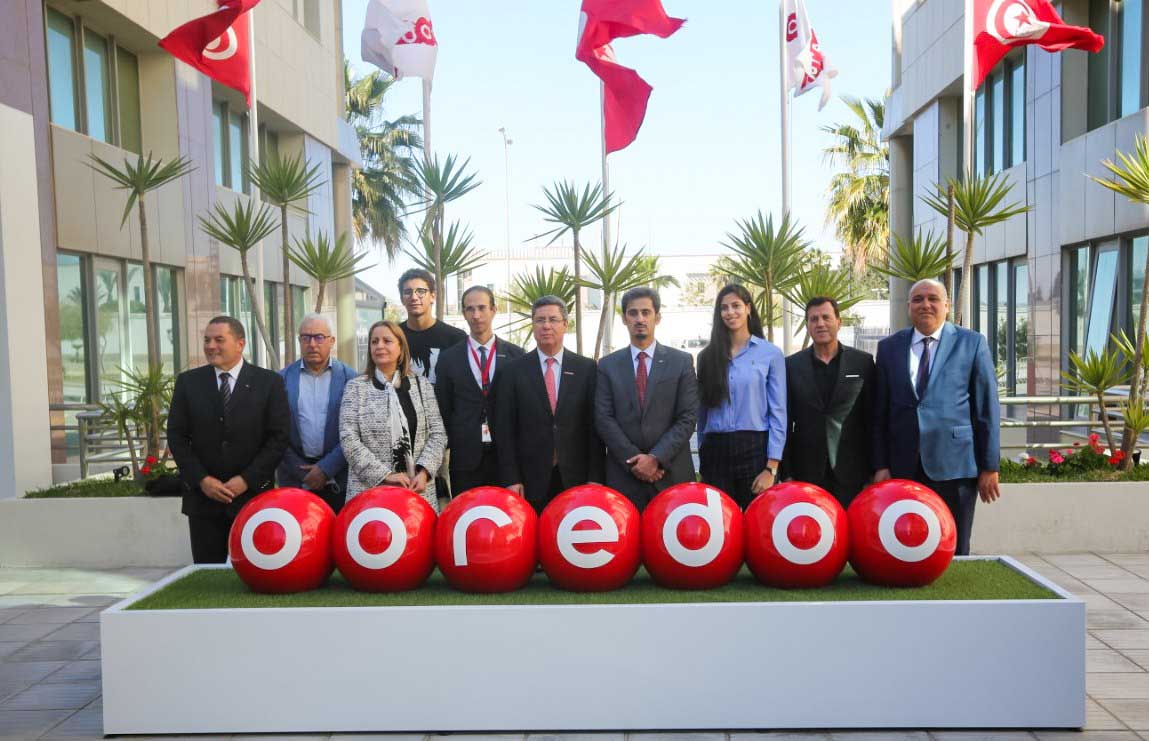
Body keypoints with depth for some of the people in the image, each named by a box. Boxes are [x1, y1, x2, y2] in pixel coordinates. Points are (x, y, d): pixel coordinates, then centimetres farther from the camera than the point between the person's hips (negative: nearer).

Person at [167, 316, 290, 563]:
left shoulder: (270, 382, 0)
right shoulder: (188, 382, 7)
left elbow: (279, 436, -3)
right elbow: (176, 436, 5)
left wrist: (247, 480, -11)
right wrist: (201, 480, -6)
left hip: (253, 496, -2)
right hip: (202, 497, 2)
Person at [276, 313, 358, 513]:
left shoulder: (349, 378, 1)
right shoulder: (283, 378, 5)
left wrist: (326, 468, -8)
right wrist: (302, 472, -3)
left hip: (339, 480, -1)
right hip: (295, 480, 1)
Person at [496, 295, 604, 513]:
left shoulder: (587, 368, 5)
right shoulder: (515, 370, 4)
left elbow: (594, 426, 4)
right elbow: (505, 429, 1)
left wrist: (595, 477, -1)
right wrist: (510, 479, -4)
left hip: (576, 478, 1)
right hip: (531, 480, 0)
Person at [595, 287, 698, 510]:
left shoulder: (682, 361, 5)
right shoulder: (608, 365, 8)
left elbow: (688, 418, -1)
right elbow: (603, 419, 1)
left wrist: (656, 458, -11)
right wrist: (634, 460, -9)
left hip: (672, 473, 0)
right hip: (623, 475, 1)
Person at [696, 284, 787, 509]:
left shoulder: (770, 354, 1)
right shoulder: (707, 356, 10)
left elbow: (778, 413, -2)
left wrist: (771, 468, -8)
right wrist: (702, 454, 13)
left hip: (754, 448, -2)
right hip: (715, 452, 3)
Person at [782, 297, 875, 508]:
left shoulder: (863, 362, 4)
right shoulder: (792, 365, 5)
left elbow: (873, 419, 5)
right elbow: (785, 422, 5)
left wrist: (875, 469, 2)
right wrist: (786, 473, 2)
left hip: (852, 473, 0)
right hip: (807, 473, 0)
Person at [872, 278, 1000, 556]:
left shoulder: (972, 343, 3)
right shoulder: (889, 347, 8)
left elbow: (987, 407, 2)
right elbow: (880, 412, 8)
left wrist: (990, 466, -1)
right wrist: (881, 465, 3)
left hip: (954, 463, -2)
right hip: (903, 467, 2)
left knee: (953, 551, 6)